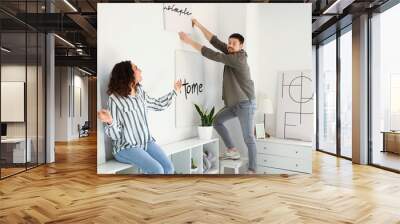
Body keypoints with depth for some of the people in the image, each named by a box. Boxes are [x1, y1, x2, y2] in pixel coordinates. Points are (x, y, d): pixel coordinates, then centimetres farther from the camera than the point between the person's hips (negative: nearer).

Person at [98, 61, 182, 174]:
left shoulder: (140, 92, 5)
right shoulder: (115, 98, -14)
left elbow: (158, 105, 24)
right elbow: (116, 135, -13)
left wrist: (174, 91, 25)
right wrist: (110, 122, -34)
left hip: (147, 141, 6)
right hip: (126, 148, -6)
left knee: (169, 168, -15)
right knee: (157, 170, -25)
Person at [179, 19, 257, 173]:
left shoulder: (238, 58, -19)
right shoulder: (231, 54, 7)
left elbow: (212, 55, -22)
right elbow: (215, 41, 7)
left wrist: (190, 41, -19)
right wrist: (199, 26, 2)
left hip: (246, 103, -10)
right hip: (234, 103, 10)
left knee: (248, 138, -4)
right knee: (217, 120, 14)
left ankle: (252, 170, 5)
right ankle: (233, 150, 16)